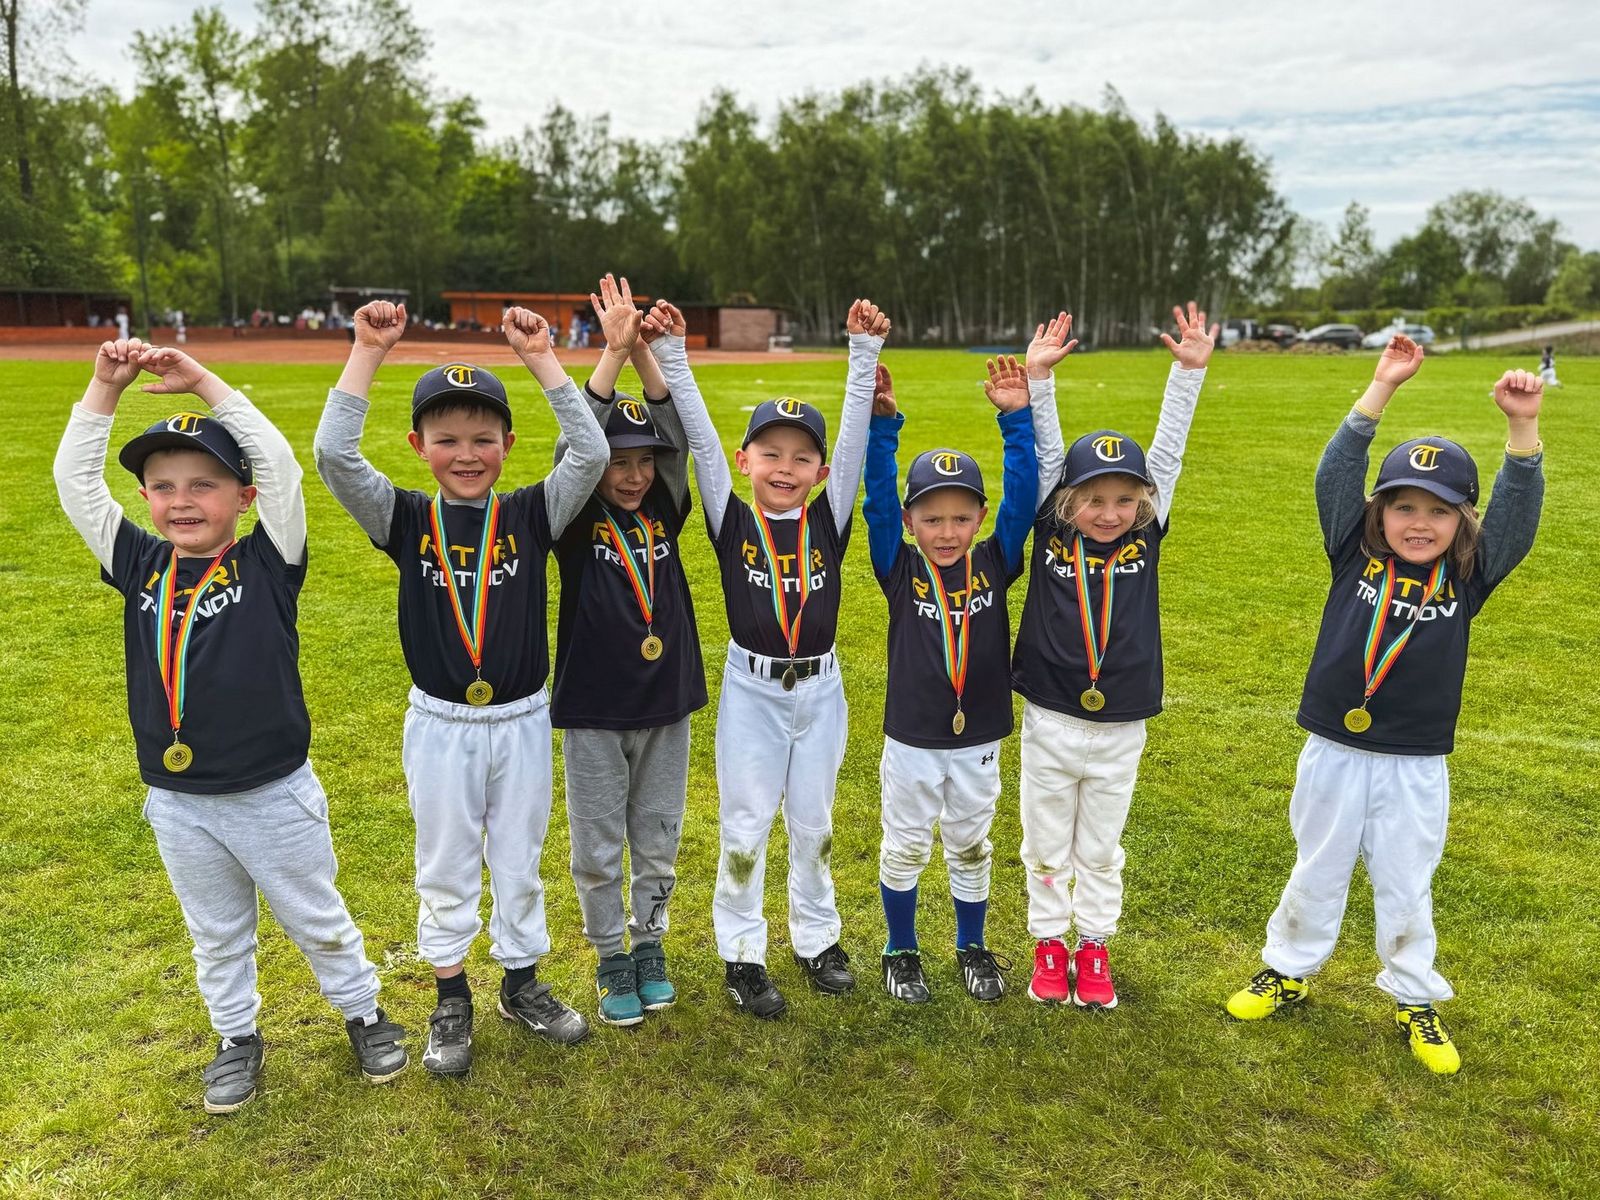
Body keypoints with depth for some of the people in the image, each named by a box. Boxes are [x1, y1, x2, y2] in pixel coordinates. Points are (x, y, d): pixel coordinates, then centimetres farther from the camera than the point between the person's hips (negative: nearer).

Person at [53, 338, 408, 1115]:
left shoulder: (267, 563, -12)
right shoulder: (140, 566, -2)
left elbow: (279, 464, -23)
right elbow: (74, 482, -4)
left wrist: (204, 382, -20)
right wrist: (105, 387, -10)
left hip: (275, 794, -3)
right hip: (177, 803, 3)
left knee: (317, 919, 16)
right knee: (216, 933, 22)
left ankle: (363, 1012, 37)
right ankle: (237, 1037, 42)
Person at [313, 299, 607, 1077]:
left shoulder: (531, 515, -6)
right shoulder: (405, 519, -6)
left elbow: (592, 452, -19)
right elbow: (333, 452, -19)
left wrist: (541, 357, -19)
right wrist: (369, 350, -20)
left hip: (522, 720, 1)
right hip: (439, 724, 0)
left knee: (519, 864, 16)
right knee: (445, 868, 15)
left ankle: (522, 984, 36)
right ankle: (451, 999, 33)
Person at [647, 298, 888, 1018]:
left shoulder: (830, 520, -2)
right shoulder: (731, 520, -6)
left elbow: (854, 436, -9)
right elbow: (699, 435, -12)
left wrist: (864, 352, -15)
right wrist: (670, 355, -19)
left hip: (820, 688, 2)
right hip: (751, 689, -2)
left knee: (813, 822, 16)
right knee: (745, 826, 7)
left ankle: (817, 939, 34)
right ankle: (742, 954, 23)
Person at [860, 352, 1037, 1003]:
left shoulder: (996, 563, -7)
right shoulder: (899, 569, -11)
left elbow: (1023, 495, -14)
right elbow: (878, 498, -21)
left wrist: (1017, 419, -22)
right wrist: (881, 424, -32)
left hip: (978, 741, 2)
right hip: (910, 741, -1)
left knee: (971, 849, 19)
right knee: (904, 849, 15)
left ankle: (973, 949, 39)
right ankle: (901, 952, 34)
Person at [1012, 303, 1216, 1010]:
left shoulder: (1147, 536, -4)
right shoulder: (1050, 532, -7)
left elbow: (1167, 453, -7)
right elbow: (1045, 453, -10)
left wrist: (1190, 371, -12)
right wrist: (1039, 376, -17)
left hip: (1119, 729, 1)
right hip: (1049, 721, -1)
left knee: (1101, 850, 17)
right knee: (1047, 847, 15)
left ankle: (1093, 946, 33)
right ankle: (1049, 941, 33)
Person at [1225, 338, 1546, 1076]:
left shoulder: (1469, 577, -5)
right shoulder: (1355, 557, -7)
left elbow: (1518, 510, -15)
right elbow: (1336, 475, -15)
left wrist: (1522, 427, -28)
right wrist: (1382, 389, -21)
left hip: (1414, 767, 0)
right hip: (1333, 754, 0)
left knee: (1405, 891, 16)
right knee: (1315, 877, 17)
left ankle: (1415, 1002, 34)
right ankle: (1287, 972, 36)